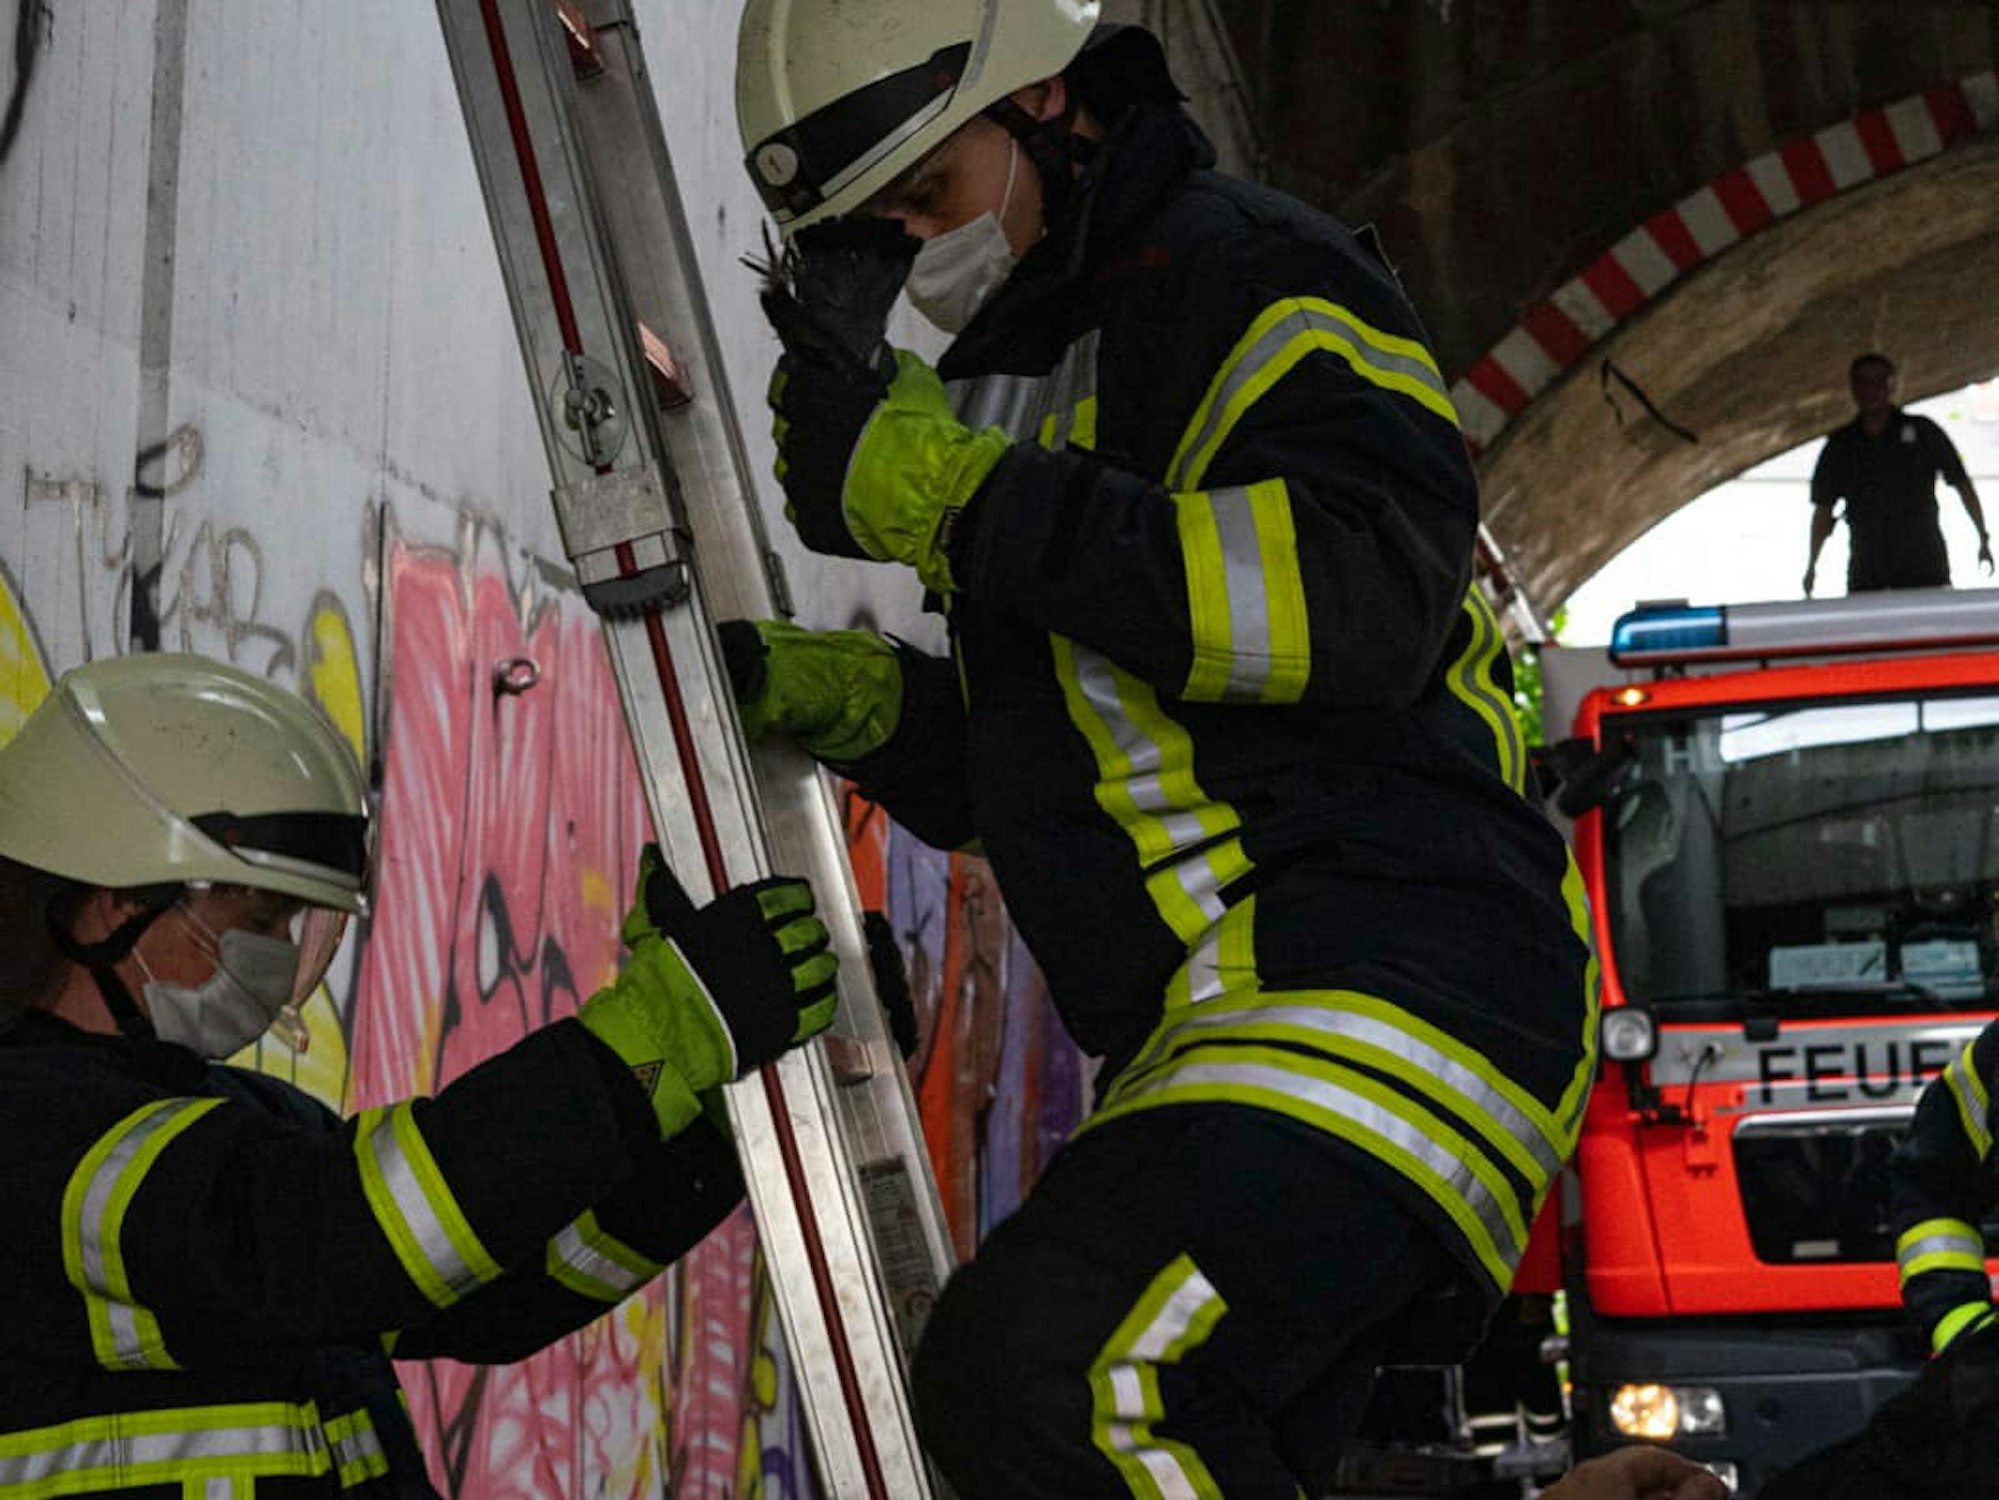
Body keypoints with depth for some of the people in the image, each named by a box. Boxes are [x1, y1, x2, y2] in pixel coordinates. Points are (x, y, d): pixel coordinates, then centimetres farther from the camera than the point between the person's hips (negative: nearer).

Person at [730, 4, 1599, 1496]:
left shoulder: (1250, 277, -3)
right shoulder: (1030, 381, 25)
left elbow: (1366, 600, -21)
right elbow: (1034, 771, 31)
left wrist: (962, 504, -19)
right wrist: (833, 697, 12)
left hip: (1400, 987, -10)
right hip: (1212, 1045, 11)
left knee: (1041, 1367, -28)